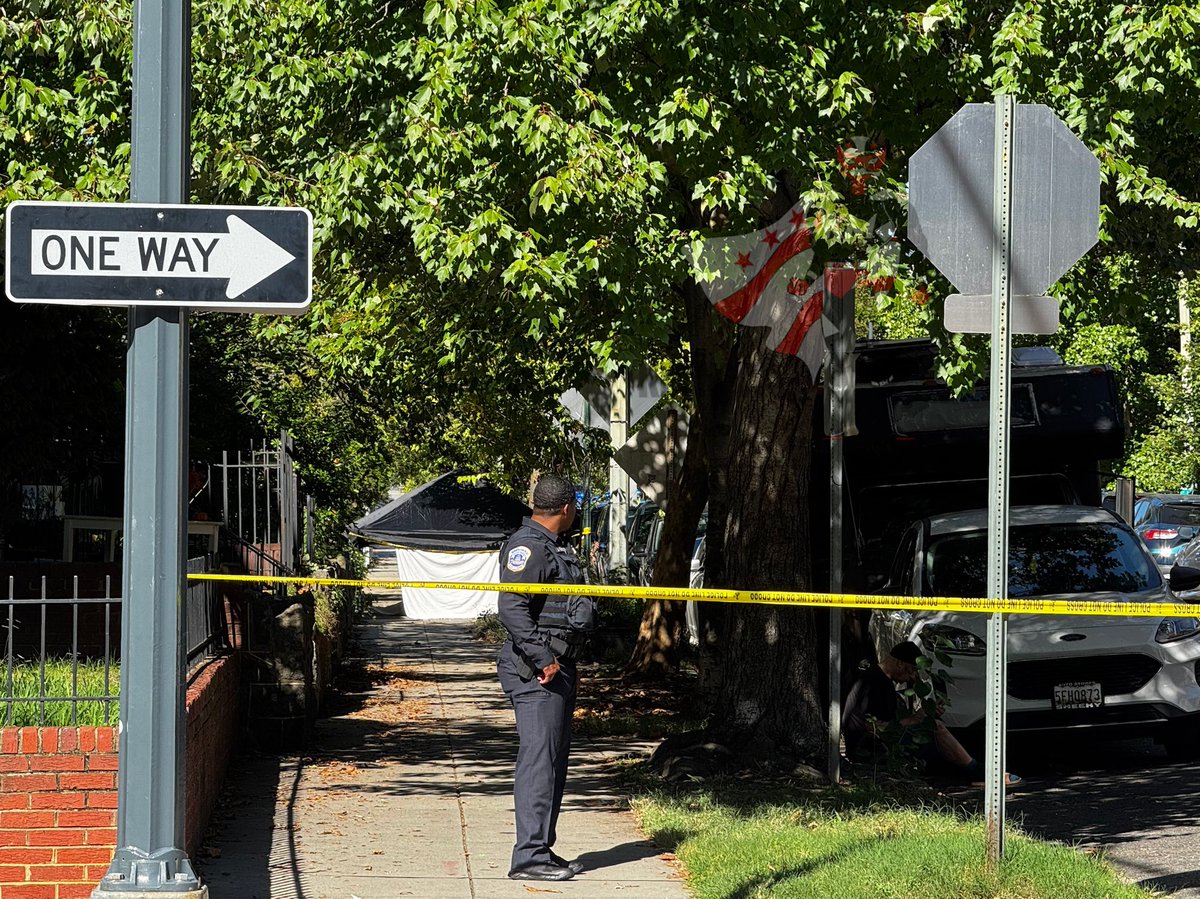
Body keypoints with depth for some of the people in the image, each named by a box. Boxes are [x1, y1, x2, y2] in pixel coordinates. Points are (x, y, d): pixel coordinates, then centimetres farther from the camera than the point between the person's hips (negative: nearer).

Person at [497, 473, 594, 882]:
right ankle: (529, 856, -13)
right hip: (536, 670, -11)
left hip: (558, 665, 11)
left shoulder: (555, 546, 19)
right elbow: (511, 608, -23)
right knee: (539, 759, -12)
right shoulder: (528, 546, -14)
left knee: (554, 760, 14)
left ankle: (542, 849, 20)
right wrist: (542, 659, -24)